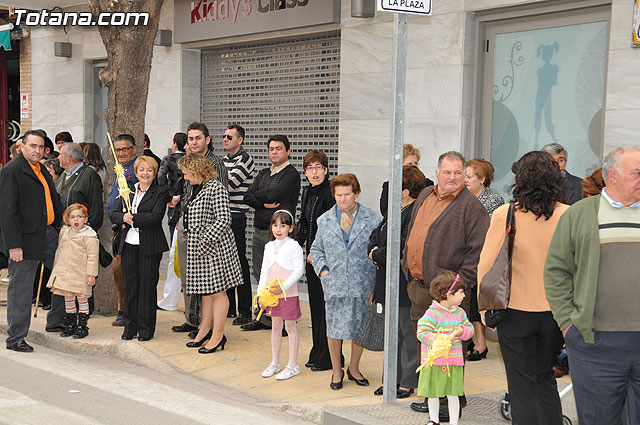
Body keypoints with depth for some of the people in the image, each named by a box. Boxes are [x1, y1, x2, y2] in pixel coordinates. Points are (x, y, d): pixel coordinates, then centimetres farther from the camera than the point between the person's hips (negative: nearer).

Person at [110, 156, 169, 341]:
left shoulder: (160, 192, -1)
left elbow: (156, 217, -14)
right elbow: (114, 215, 11)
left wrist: (133, 219, -13)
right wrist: (123, 218, -11)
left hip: (150, 246, -4)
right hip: (129, 244, 4)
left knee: (147, 285, 0)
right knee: (130, 284, 6)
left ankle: (146, 328, 8)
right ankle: (130, 326, 15)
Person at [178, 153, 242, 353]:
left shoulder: (216, 188, -14)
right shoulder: (196, 188, 14)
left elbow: (223, 220, -20)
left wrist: (204, 240, -19)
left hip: (213, 246, -9)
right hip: (199, 247, 9)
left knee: (217, 290, -1)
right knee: (206, 291, 16)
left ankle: (218, 336, 6)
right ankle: (204, 331, 25)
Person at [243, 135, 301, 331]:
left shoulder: (291, 175, -5)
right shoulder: (263, 174, 17)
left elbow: (273, 194, -18)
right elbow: (247, 197, 6)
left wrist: (257, 195, 0)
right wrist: (265, 203, -12)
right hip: (259, 231, 7)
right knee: (261, 276, 11)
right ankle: (265, 318, 21)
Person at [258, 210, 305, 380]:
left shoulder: (293, 246, -9)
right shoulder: (269, 247, 8)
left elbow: (299, 269, -14)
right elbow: (264, 271, 10)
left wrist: (283, 287, -19)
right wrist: (261, 294, 4)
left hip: (288, 294, -6)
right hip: (271, 294, 6)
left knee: (290, 327, 2)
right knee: (275, 326, 14)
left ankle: (292, 365, 9)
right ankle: (274, 363, 24)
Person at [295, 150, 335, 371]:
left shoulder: (331, 193, -14)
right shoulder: (307, 193, 12)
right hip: (313, 257, 8)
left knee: (327, 306, -3)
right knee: (316, 305, 13)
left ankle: (328, 359, 5)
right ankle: (317, 355, 23)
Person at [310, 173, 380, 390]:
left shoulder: (372, 220, 2)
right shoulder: (325, 220, 8)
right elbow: (317, 249, 16)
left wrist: (375, 279, -5)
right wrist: (323, 269, 0)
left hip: (362, 283, -1)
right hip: (334, 283, 1)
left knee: (360, 328, 8)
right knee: (335, 328, 3)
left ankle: (354, 368, 27)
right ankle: (337, 371, 20)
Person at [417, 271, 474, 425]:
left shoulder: (460, 312, 6)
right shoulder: (432, 313, -14)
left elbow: (470, 329, 18)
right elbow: (422, 333, -19)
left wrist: (463, 331, -5)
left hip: (454, 361, 4)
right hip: (434, 361, -4)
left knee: (453, 394, 6)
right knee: (433, 393, 9)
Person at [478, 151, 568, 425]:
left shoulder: (505, 215, -11)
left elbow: (485, 266, -10)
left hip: (517, 312, -2)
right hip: (556, 312, 3)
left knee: (522, 388, 8)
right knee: (545, 380, 22)